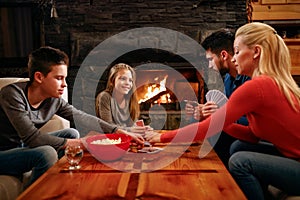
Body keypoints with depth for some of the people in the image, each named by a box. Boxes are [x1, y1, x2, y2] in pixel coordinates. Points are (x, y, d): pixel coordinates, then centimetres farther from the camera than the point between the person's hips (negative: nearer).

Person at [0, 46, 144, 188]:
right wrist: (78, 143, -27)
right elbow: (31, 137, -31)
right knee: (47, 153, -30)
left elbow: (83, 118, -5)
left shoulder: (55, 100, -10)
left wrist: (121, 132, -10)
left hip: (24, 146, 7)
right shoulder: (12, 94, -27)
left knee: (72, 133, 1)